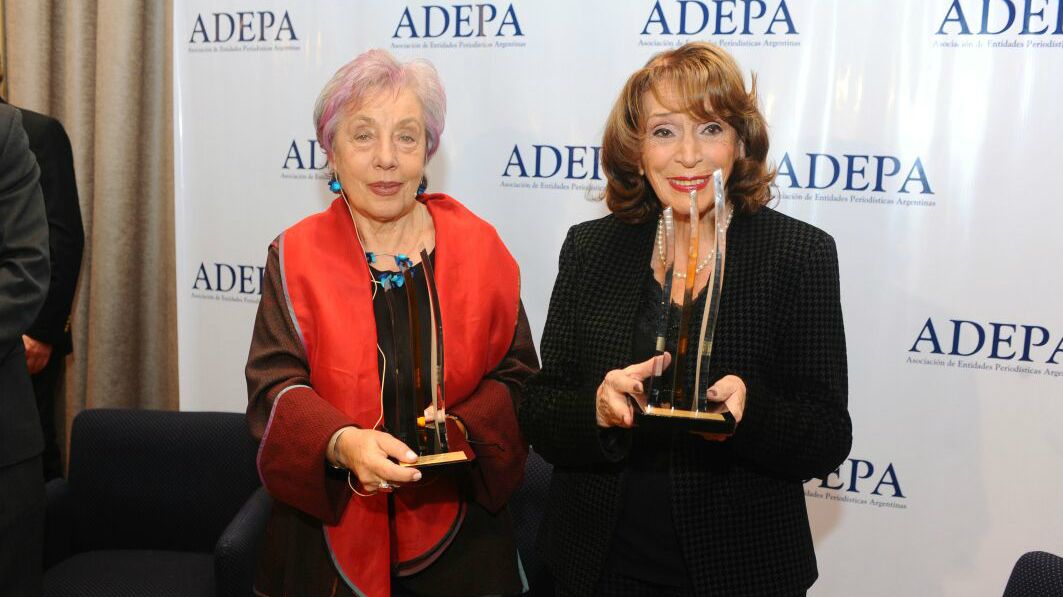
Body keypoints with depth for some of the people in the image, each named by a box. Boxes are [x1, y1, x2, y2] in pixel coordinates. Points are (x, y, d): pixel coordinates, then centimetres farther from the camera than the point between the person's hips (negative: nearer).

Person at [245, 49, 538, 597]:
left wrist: (464, 429, -18)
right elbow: (275, 386, -10)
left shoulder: (478, 248, -1)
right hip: (329, 529, 0)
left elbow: (514, 374, 1)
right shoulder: (297, 255, -3)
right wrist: (342, 443, -30)